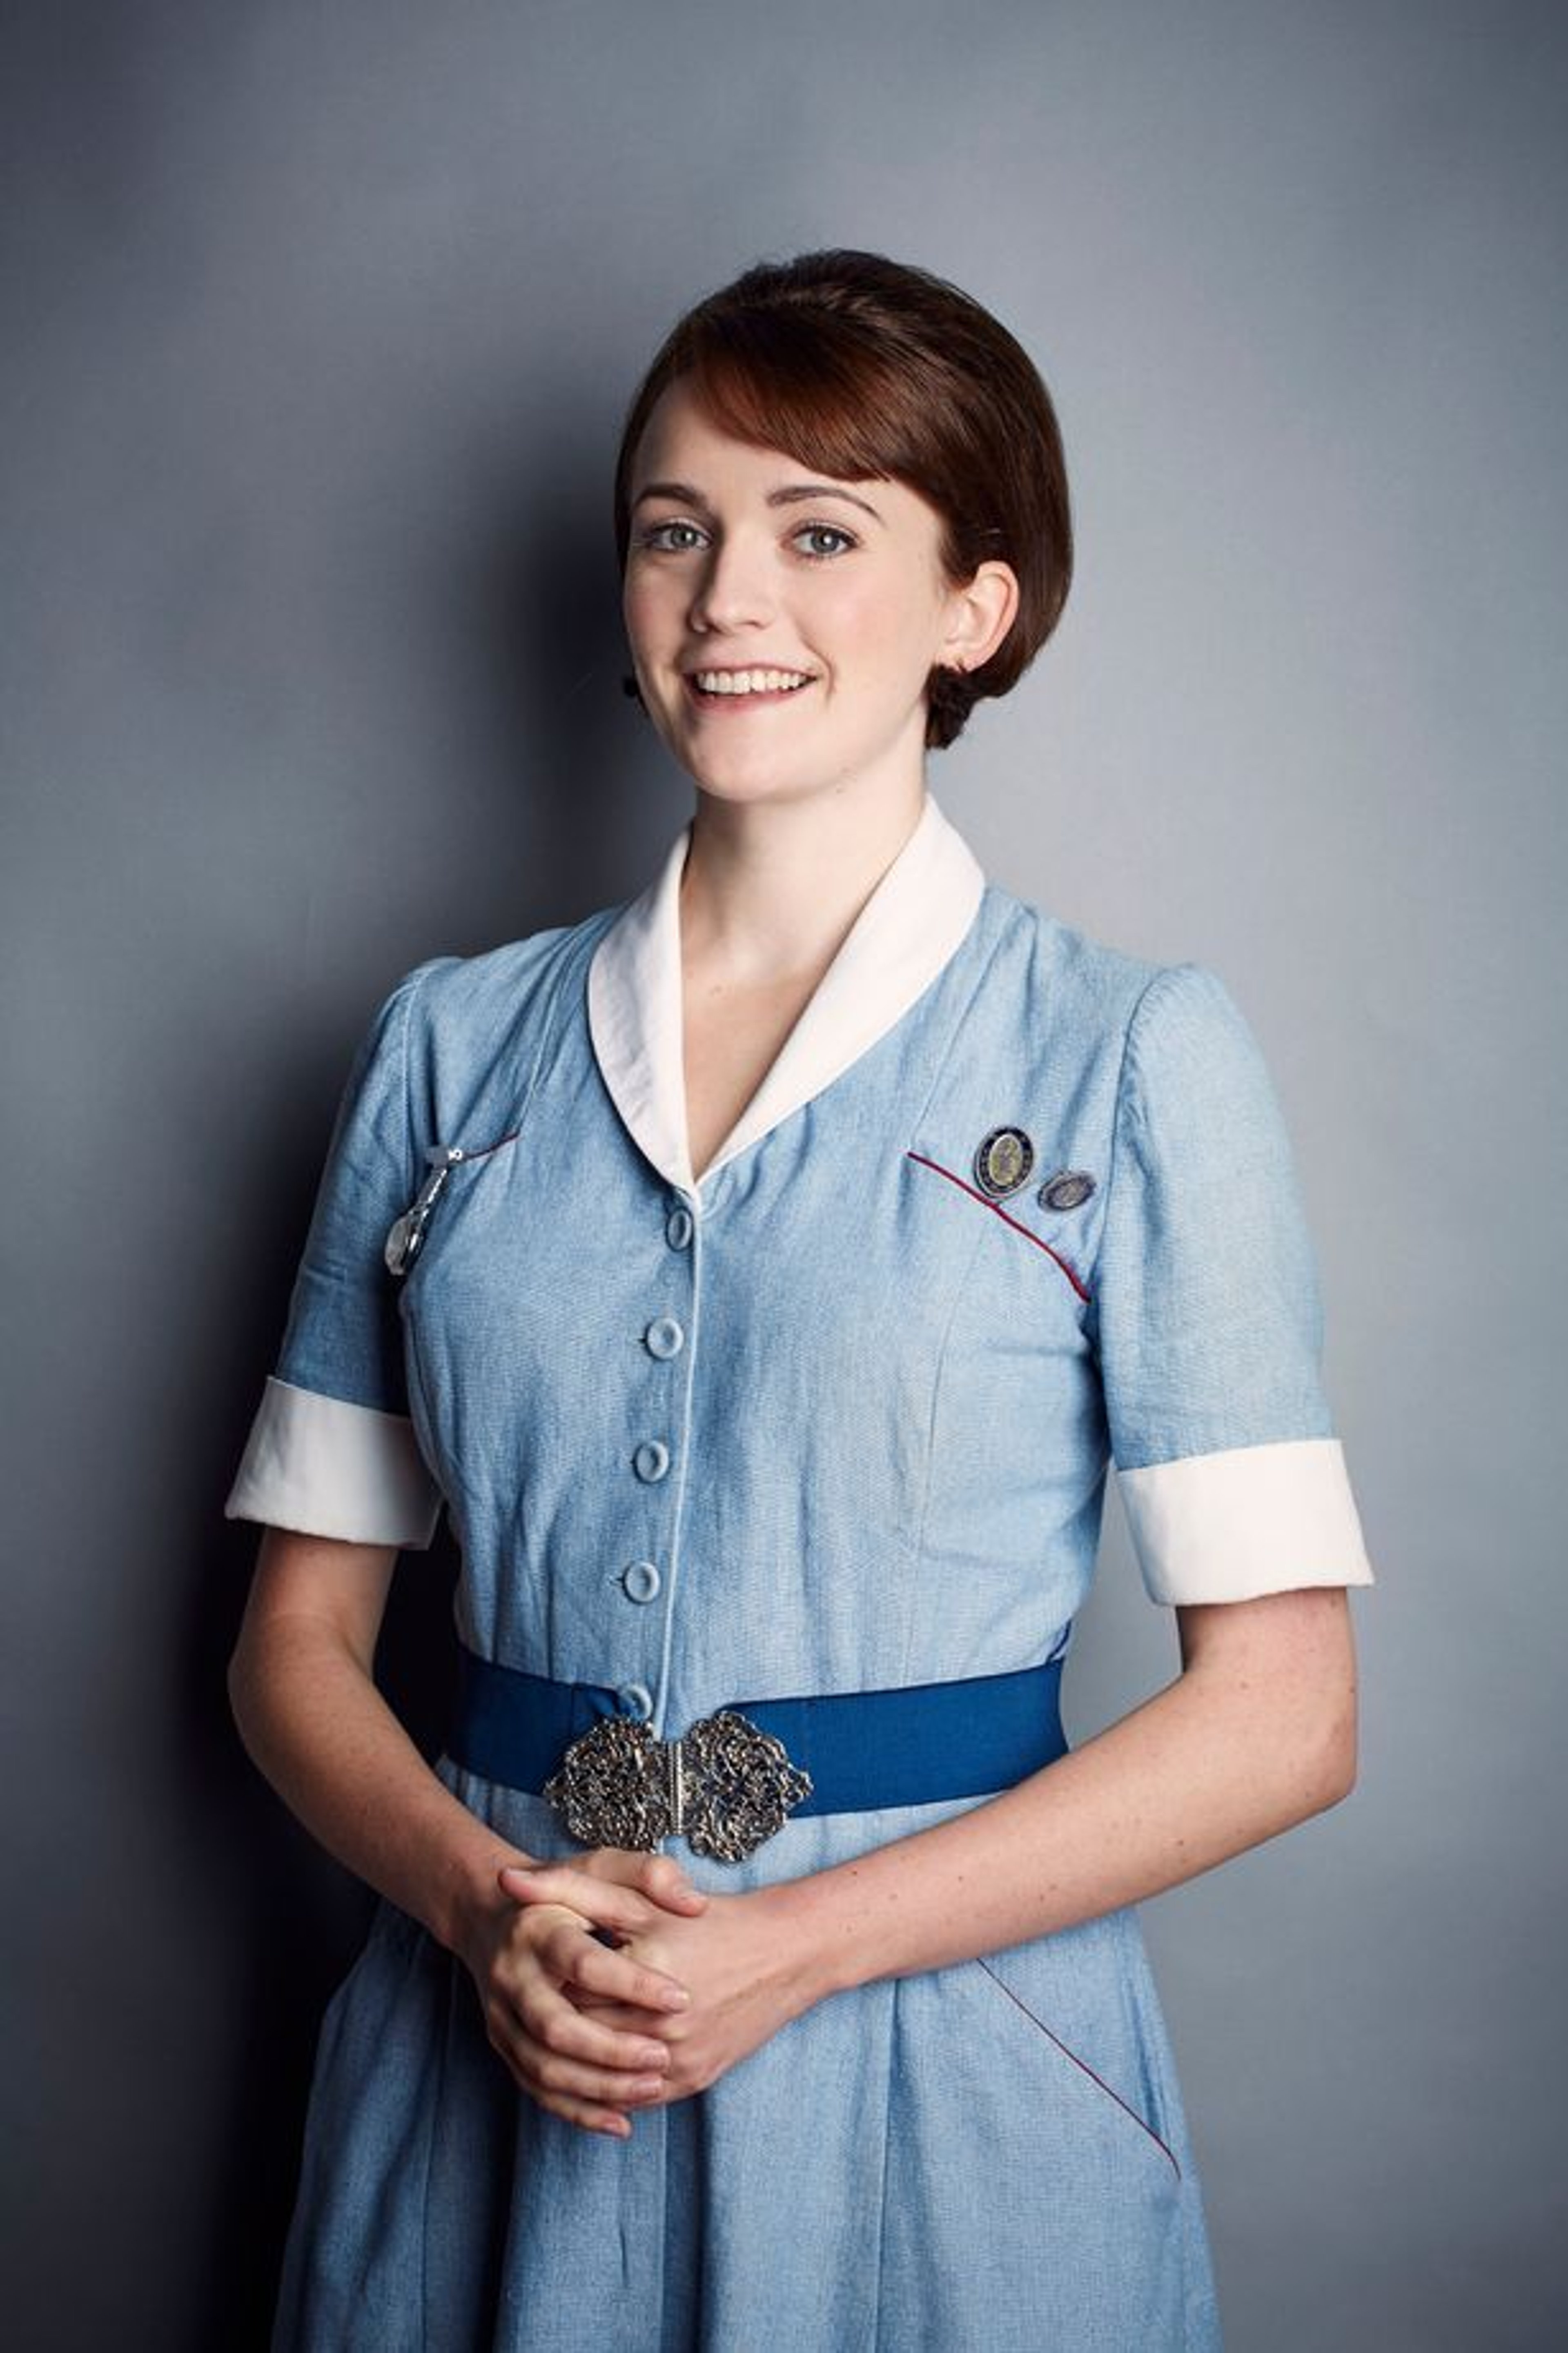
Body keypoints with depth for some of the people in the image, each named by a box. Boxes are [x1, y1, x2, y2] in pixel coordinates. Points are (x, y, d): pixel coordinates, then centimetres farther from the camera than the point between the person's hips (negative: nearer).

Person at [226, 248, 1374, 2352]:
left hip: (936, 2089, -2)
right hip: (486, 2088, 3)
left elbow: (1280, 1708, -9)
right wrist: (486, 1905, -13)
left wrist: (794, 1947, -16)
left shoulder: (1132, 1057, -6)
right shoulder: (454, 1046, 3)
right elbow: (301, 1637, 5)